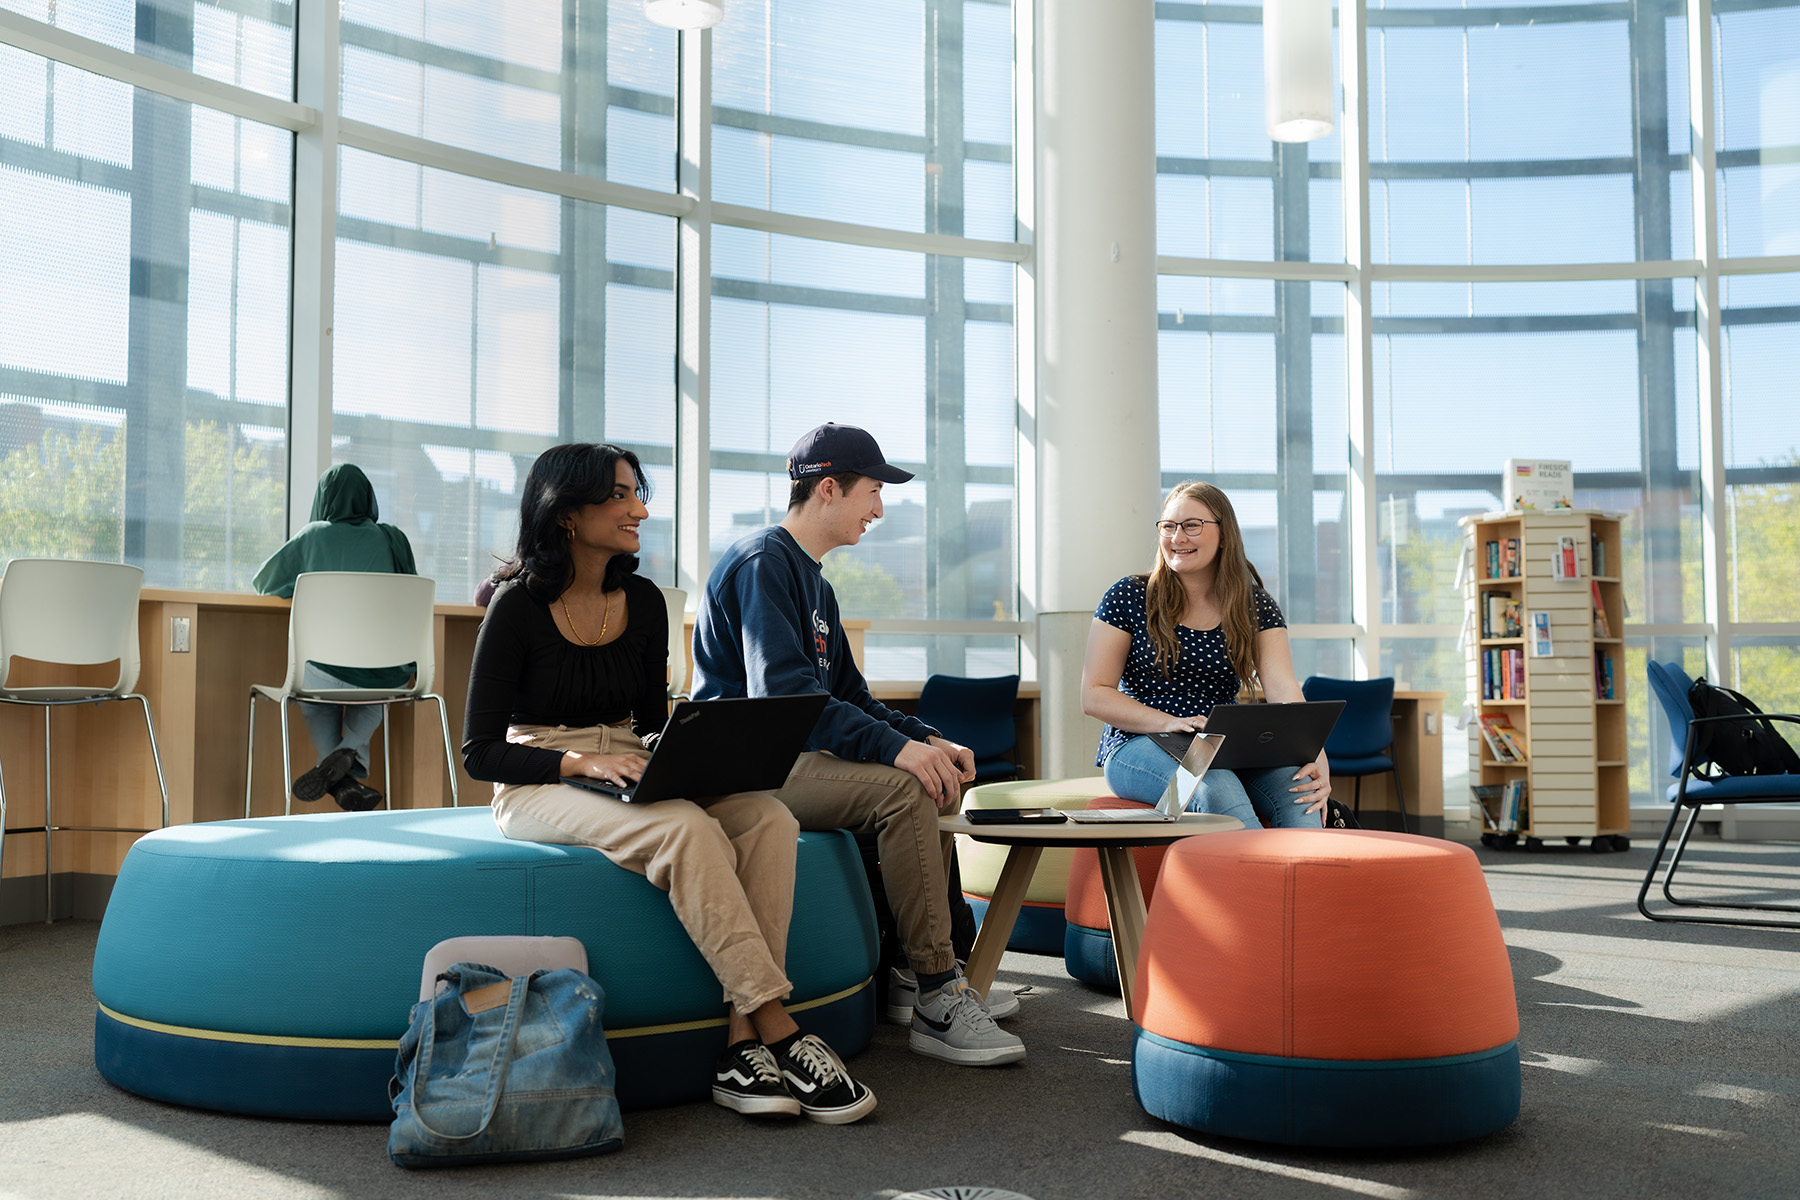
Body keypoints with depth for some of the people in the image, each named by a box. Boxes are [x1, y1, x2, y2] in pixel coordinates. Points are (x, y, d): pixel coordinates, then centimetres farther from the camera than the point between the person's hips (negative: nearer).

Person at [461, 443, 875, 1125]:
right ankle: (781, 1036, -30)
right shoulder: (518, 606, -7)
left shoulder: (644, 602, 9)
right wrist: (586, 762, -22)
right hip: (538, 785, -5)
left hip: (628, 780, 6)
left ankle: (743, 1044, -28)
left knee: (769, 817, -23)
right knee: (688, 829, -34)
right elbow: (480, 751, -8)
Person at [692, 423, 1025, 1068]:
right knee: (904, 787, -26)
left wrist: (928, 739, 2)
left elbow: (848, 694, 19)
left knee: (936, 777, 3)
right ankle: (936, 997, -21)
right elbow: (781, 689, -25)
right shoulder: (762, 564, -11)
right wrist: (894, 746, -31)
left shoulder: (812, 580, 21)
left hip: (792, 754, 10)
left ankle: (908, 970, 3)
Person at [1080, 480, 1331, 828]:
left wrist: (1316, 757, -26)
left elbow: (1284, 692, -6)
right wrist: (1169, 723, -18)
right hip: (1139, 744, -3)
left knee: (1297, 785, -30)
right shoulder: (1129, 597, 1)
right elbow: (1094, 695, -2)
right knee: (1218, 789, -36)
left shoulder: (1256, 606, 7)